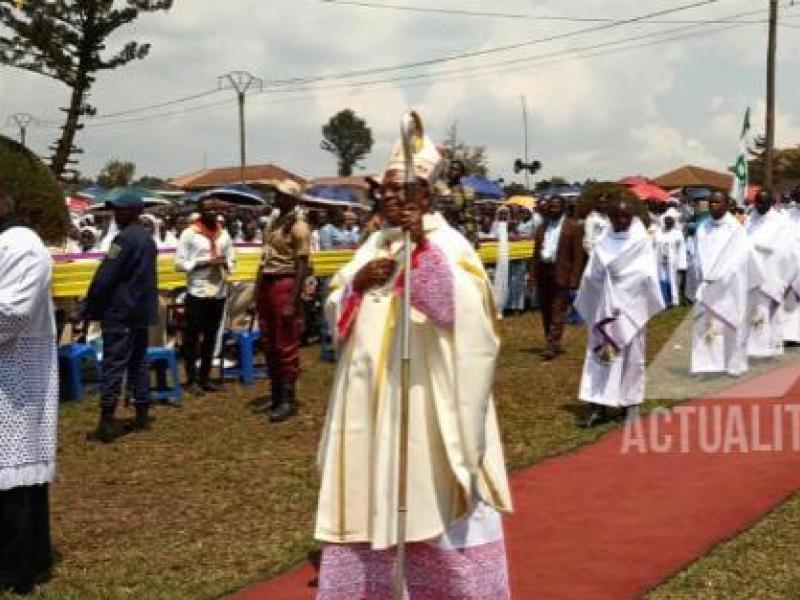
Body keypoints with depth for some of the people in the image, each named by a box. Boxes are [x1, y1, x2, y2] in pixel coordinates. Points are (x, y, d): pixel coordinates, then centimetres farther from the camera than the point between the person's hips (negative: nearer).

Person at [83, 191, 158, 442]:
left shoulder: (124, 238, -15)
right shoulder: (148, 238, 13)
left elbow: (105, 276, -17)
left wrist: (89, 307, -9)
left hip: (119, 311, -9)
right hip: (143, 311, 9)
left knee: (113, 364, -8)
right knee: (138, 361, 15)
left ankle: (107, 422, -9)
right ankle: (142, 414, 18)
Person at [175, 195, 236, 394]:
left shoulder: (224, 234, 11)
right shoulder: (190, 234, -4)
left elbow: (232, 262, 14)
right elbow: (179, 264, -7)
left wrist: (225, 263, -9)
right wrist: (204, 262, -16)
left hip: (219, 293, 5)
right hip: (197, 293, -5)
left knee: (211, 337, 11)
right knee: (192, 337, 1)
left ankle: (205, 378, 21)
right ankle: (192, 380, 8)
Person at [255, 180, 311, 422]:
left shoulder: (298, 226, -11)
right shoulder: (275, 221, 14)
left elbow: (302, 267, -15)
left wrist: (292, 302, -21)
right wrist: (257, 289, 15)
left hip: (284, 284, -9)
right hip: (266, 283, 9)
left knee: (286, 345, -2)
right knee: (269, 344, 15)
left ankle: (288, 400, 6)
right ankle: (277, 395, 27)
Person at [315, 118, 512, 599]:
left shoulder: (448, 243, -6)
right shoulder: (375, 244, 14)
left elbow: (464, 305, -24)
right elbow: (336, 309, 13)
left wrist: (424, 246, -30)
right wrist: (358, 281, -6)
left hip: (422, 393, -6)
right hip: (370, 390, 7)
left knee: (426, 489, -1)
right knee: (370, 487, 10)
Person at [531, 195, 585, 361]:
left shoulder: (573, 227, -2)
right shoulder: (542, 228, 14)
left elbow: (578, 255, -6)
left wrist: (574, 279, -13)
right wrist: (534, 275, 6)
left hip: (561, 274, -6)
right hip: (543, 272, 6)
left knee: (557, 311, -8)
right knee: (545, 311, 11)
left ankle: (551, 346, -9)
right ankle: (553, 343, 22)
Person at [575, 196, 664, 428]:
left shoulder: (641, 241, -1)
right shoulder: (603, 243, 5)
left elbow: (648, 276, -7)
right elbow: (590, 275, 0)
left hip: (632, 307, -2)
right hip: (605, 307, 2)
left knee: (632, 355, 5)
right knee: (601, 354, 1)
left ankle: (630, 402, 14)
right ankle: (597, 405, 2)